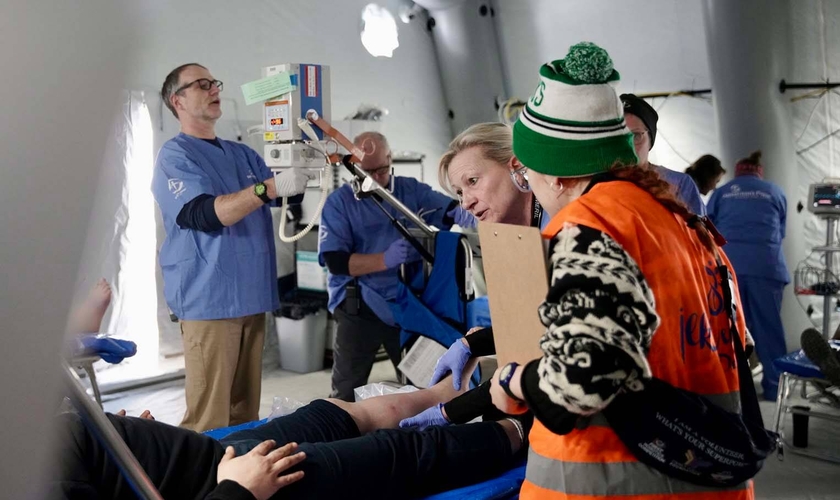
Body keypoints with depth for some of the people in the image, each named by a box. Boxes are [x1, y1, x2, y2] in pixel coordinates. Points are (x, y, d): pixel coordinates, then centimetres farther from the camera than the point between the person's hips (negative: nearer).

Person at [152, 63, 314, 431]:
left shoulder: (242, 154, 17)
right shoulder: (175, 156, -5)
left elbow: (286, 195, 18)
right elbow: (206, 214, -19)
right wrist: (271, 187, -30)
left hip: (251, 297, 7)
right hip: (209, 300, -7)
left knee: (245, 412, 13)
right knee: (208, 421, -6)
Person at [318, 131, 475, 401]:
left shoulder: (413, 191, 3)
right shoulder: (339, 202, -3)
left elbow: (452, 210, -12)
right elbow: (335, 261, -12)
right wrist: (384, 260, -24)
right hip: (359, 308, -2)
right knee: (347, 390, 10)